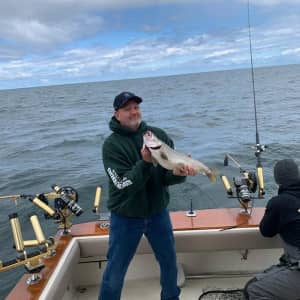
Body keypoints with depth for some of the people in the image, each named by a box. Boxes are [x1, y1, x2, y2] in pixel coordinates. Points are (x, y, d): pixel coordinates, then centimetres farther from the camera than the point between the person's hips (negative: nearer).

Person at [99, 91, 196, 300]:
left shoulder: (159, 135, -4)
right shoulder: (111, 145, -13)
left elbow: (168, 176, -7)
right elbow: (124, 185, -21)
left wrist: (179, 173, -29)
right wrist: (145, 162, -35)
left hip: (158, 213, 4)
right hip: (126, 218, -3)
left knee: (169, 262, 19)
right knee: (115, 271, 8)